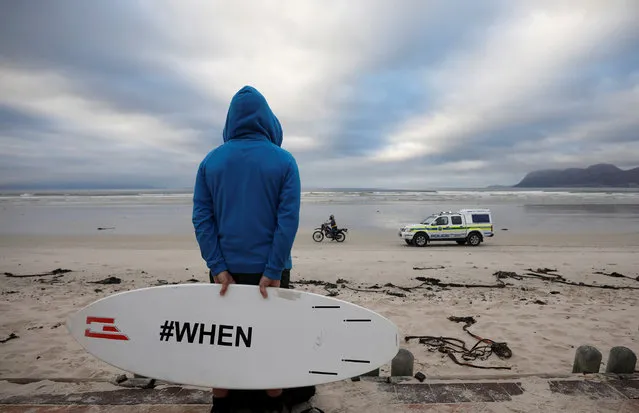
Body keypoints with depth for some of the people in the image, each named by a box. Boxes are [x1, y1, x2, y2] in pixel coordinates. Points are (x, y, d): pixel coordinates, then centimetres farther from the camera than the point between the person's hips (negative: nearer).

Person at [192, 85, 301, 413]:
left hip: (226, 269, 2)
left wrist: (218, 267, -7)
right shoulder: (284, 161, -5)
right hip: (269, 268, -2)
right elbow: (288, 219, -13)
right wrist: (273, 271, -13)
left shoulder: (210, 160, 2)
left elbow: (201, 217, -4)